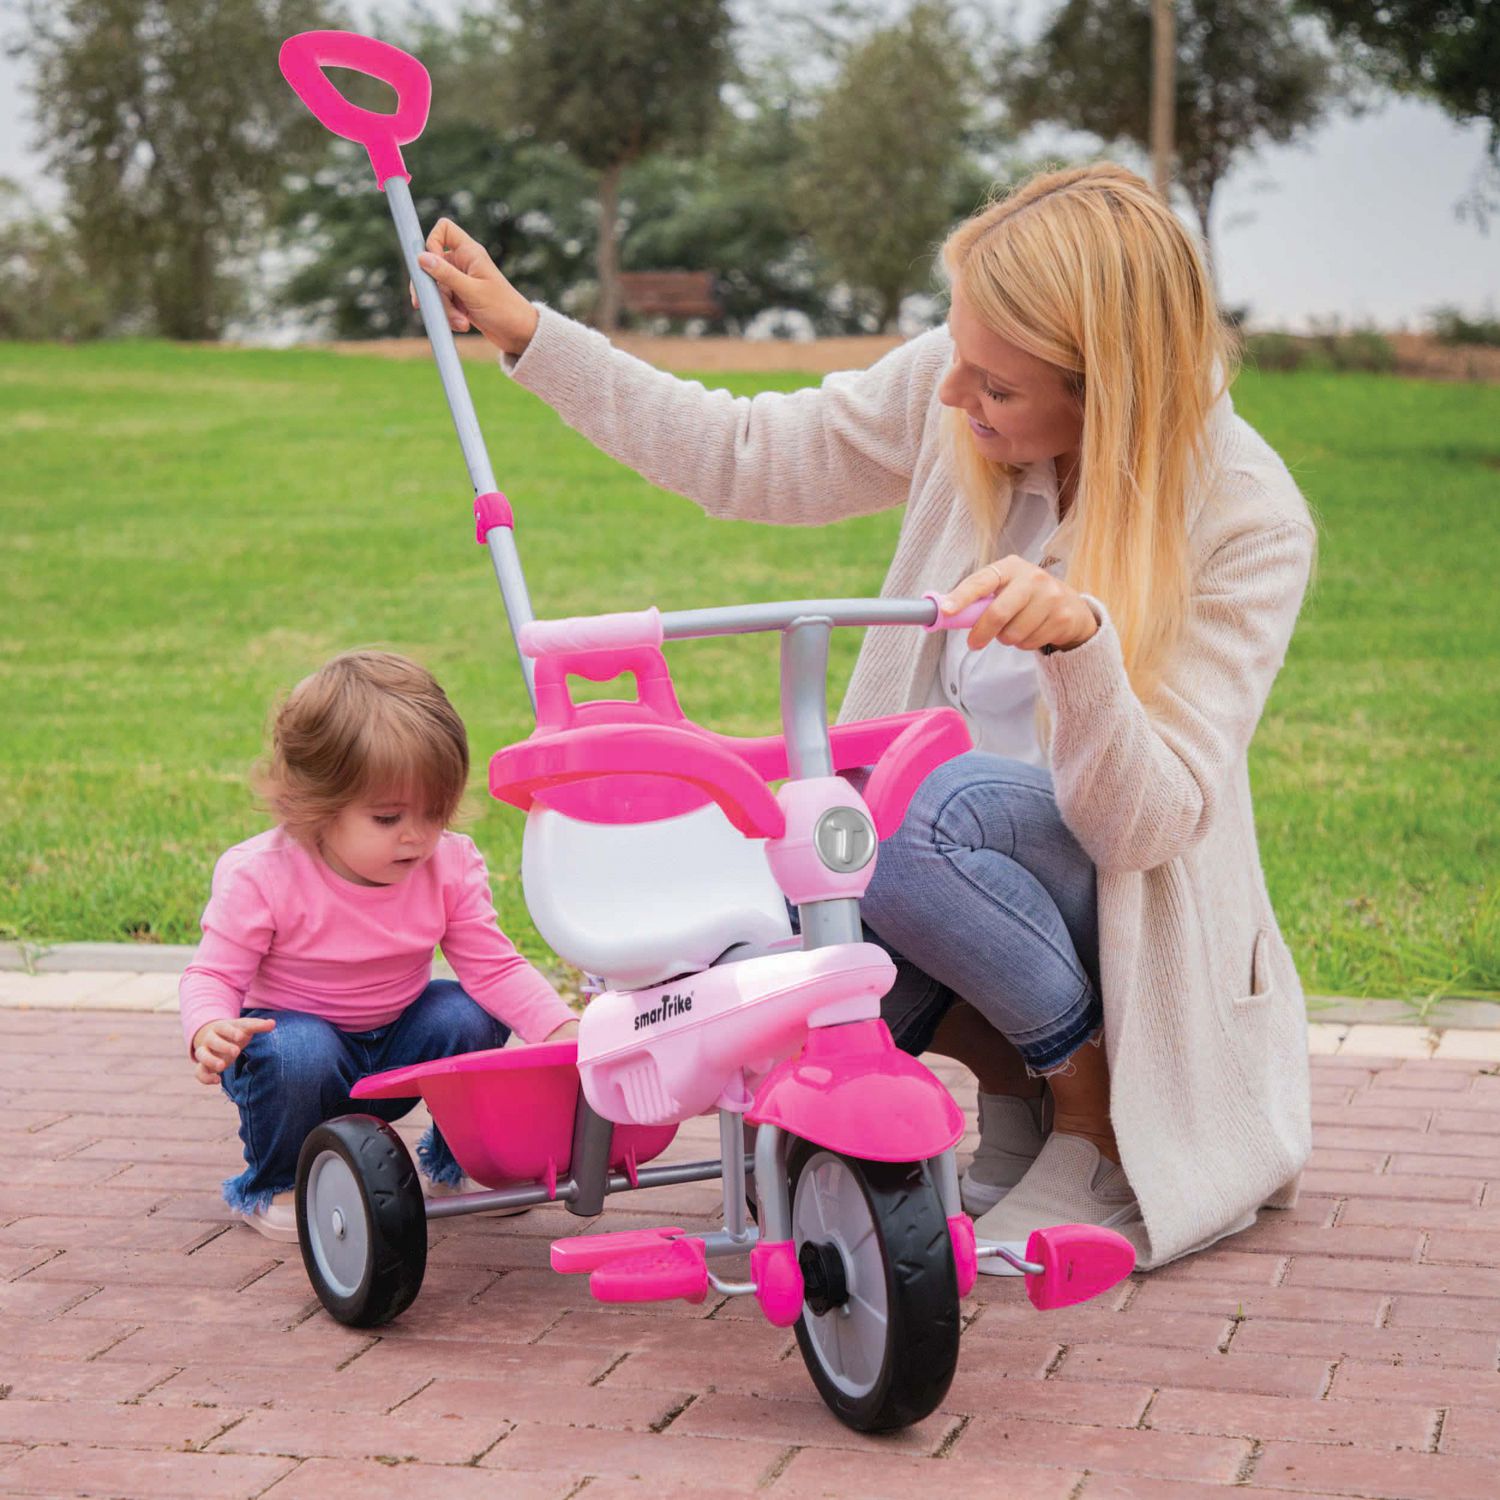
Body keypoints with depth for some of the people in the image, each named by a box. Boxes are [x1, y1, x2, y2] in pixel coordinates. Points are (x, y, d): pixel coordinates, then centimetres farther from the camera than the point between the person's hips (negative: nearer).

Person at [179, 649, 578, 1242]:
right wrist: (210, 1031, -42)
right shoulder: (260, 876, -24)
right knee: (297, 1056, -35)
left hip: (397, 1045, 4)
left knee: (470, 1018, -22)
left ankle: (455, 1162, 6)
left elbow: (494, 966, -12)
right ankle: (273, 1187, -5)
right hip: (297, 1028, -3)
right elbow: (212, 974, -18)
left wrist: (563, 1031, -29)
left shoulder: (451, 866, -13)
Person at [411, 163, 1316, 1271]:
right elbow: (746, 456, 5)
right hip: (954, 846, 5)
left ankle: (1099, 1116, -11)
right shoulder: (956, 391, -9)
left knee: (924, 813, -35)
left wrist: (1079, 637, -46)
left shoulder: (1248, 521, -22)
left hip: (1128, 906, -4)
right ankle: (1008, 1074, 3)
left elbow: (1144, 820, -27)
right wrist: (523, 330, 1)